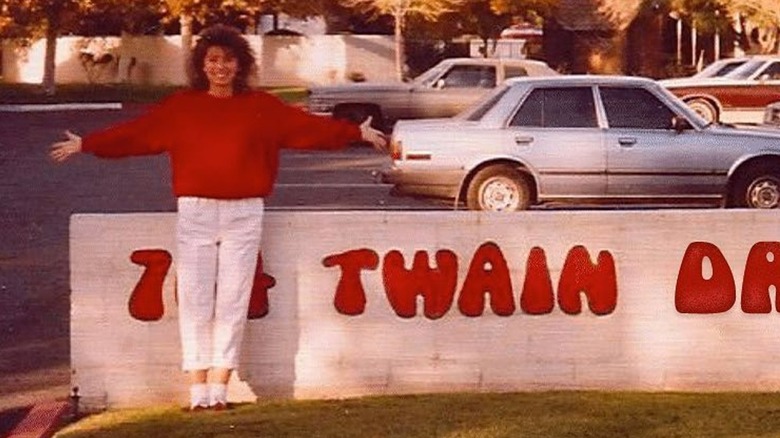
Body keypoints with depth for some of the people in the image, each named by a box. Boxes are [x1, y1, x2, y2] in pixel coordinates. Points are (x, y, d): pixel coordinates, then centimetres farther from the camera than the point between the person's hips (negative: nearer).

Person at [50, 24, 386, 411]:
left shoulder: (261, 107, 6)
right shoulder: (180, 106, 5)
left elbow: (307, 126, 4)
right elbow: (135, 133, 3)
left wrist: (357, 133, 0)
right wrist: (85, 144, 0)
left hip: (244, 214, 1)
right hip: (194, 213, 0)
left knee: (232, 303, 2)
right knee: (194, 302, 0)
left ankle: (219, 387, 10)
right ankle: (198, 389, 6)